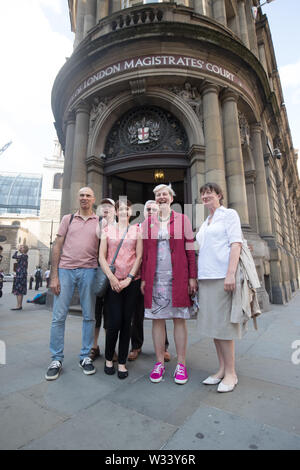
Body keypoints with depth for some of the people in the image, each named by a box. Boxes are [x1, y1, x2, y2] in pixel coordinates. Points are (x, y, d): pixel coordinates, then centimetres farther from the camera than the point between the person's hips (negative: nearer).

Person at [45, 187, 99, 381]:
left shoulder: (100, 222, 9)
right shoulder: (68, 219, 10)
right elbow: (57, 247, 6)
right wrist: (54, 276, -2)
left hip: (89, 270, 0)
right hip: (65, 269, 1)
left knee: (89, 316, 6)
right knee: (58, 316, 3)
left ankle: (85, 357, 22)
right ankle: (56, 360, 19)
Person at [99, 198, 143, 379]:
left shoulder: (137, 230, 8)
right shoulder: (107, 230, 9)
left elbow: (139, 256, 2)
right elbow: (102, 257, 4)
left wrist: (129, 278, -7)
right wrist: (111, 277, -7)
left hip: (132, 281, 1)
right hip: (113, 281, 0)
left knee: (126, 322, 5)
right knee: (114, 322, -3)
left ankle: (122, 363, 22)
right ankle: (109, 358, 23)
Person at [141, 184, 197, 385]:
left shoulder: (182, 220, 6)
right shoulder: (148, 222, 11)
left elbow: (190, 250, 4)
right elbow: (145, 253, 10)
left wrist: (192, 277, -2)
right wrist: (144, 278, 6)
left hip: (178, 277, -1)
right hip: (155, 277, 2)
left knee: (179, 319, 5)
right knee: (157, 318, 7)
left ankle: (181, 364, 20)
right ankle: (159, 363, 22)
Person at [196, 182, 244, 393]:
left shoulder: (229, 214, 2)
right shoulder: (205, 223, 21)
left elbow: (235, 243, -9)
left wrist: (231, 273, -20)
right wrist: (196, 277, 14)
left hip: (222, 275, -7)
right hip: (206, 277, 7)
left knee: (223, 322, -3)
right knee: (213, 322, 10)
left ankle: (231, 373, 14)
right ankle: (222, 369, 23)